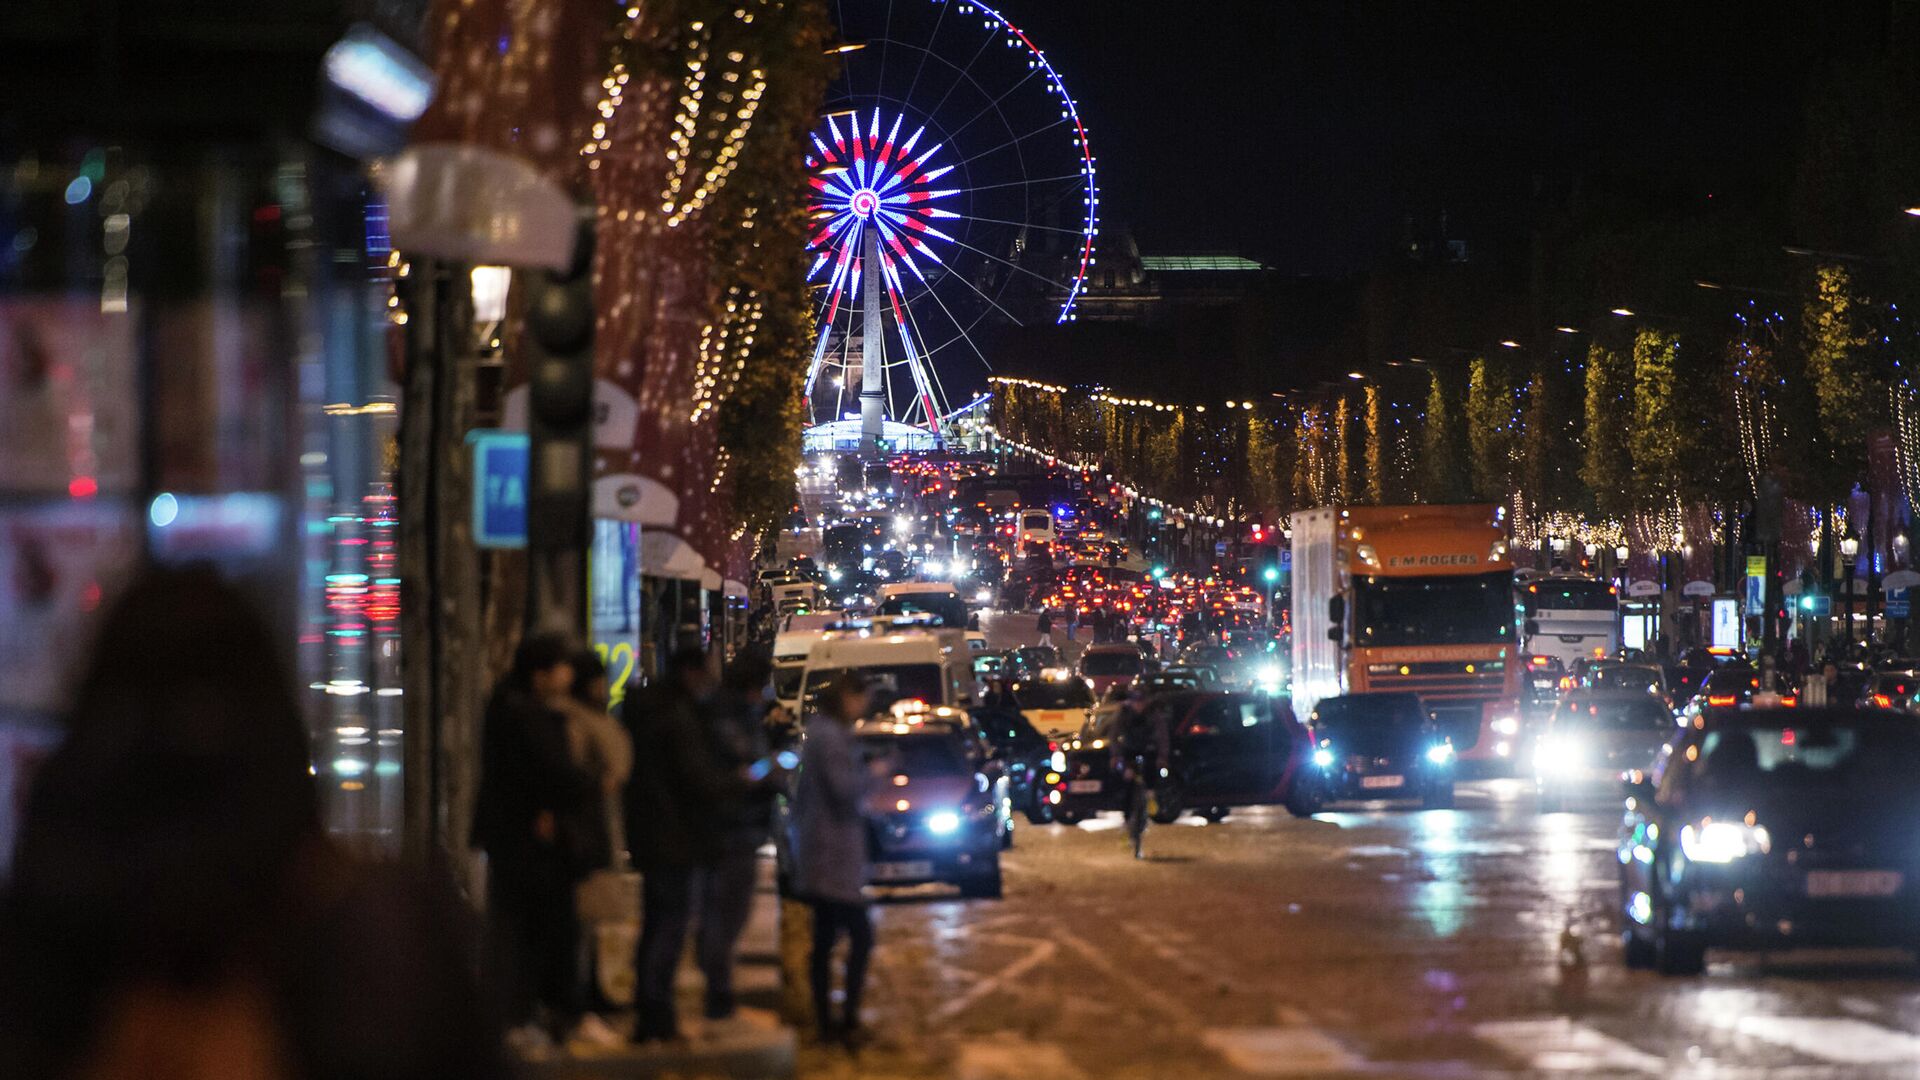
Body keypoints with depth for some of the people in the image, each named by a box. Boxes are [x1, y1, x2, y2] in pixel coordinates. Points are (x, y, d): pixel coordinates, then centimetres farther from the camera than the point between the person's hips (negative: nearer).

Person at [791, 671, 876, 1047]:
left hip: (818, 851, 10)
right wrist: (871, 773, -7)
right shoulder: (831, 736, -16)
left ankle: (825, 1021, 14)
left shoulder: (819, 731, 15)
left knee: (824, 939, 11)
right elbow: (844, 787, -23)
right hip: (835, 851, -10)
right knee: (861, 935, -8)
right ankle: (848, 1020, -10)